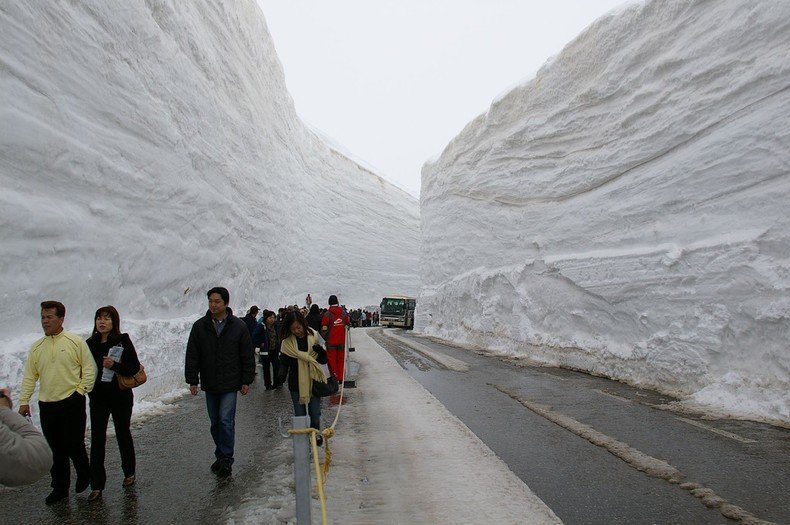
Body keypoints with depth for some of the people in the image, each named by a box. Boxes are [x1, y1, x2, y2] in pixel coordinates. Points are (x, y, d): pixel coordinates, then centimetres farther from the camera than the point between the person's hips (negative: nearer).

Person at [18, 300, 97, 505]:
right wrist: (24, 401, 6)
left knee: (74, 445, -1)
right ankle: (60, 488, 25)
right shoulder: (36, 347, 9)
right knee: (56, 449, 10)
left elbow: (89, 369, -2)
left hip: (72, 403, -4)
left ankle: (84, 474, 27)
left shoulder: (76, 342, -4)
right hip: (47, 405, 4)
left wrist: (80, 390, -8)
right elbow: (29, 376, 11)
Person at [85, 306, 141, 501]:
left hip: (121, 397, -3)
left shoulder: (123, 341, -10)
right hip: (98, 398, 3)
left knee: (123, 435, 12)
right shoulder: (90, 343, 2)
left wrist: (115, 365, -27)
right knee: (97, 440, 2)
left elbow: (135, 367, -13)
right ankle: (97, 486, 9)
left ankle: (129, 473, 31)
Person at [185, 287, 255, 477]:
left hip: (230, 383, -3)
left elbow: (248, 356, -1)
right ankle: (221, 456, 27)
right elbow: (192, 356, 3)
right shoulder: (200, 326, 0)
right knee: (215, 423, 13)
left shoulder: (238, 326, -5)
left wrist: (246, 381, -2)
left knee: (226, 421, -8)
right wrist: (192, 380, -2)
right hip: (209, 384, 3)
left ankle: (226, 459, 4)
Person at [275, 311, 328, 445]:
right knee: (300, 414, 7)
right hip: (296, 383, 0)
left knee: (315, 414, 9)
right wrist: (281, 375, -16)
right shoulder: (287, 342, -4)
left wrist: (321, 351, -22)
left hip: (313, 380, 0)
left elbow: (323, 360, 0)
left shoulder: (314, 337, -6)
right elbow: (284, 362, 3)